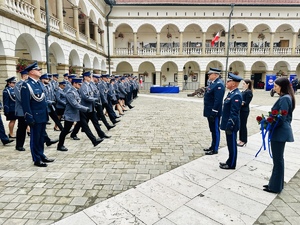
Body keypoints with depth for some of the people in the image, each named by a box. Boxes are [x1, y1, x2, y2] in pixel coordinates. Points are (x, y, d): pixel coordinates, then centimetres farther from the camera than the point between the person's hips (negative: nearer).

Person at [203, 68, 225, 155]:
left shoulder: (219, 84, -17)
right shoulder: (212, 83, 13)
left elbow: (218, 101, -24)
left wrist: (213, 113, -24)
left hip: (214, 113, -10)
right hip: (210, 112, 10)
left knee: (215, 130, 2)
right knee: (212, 130, 18)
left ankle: (215, 149, 13)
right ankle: (213, 146, 31)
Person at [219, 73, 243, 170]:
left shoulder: (236, 95, -20)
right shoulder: (231, 93, 11)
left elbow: (234, 113, -23)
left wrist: (229, 126, -23)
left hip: (231, 125, -9)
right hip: (228, 124, 9)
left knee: (232, 145, 4)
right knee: (230, 144, 18)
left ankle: (231, 165, 18)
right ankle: (230, 161, 32)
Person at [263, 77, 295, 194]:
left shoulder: (284, 99, -18)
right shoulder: (287, 97, 12)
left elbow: (281, 118, -22)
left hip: (279, 133, -10)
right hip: (282, 131, 10)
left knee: (277, 160, 1)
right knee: (278, 159, 17)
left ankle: (275, 187, 14)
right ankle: (277, 183, 30)